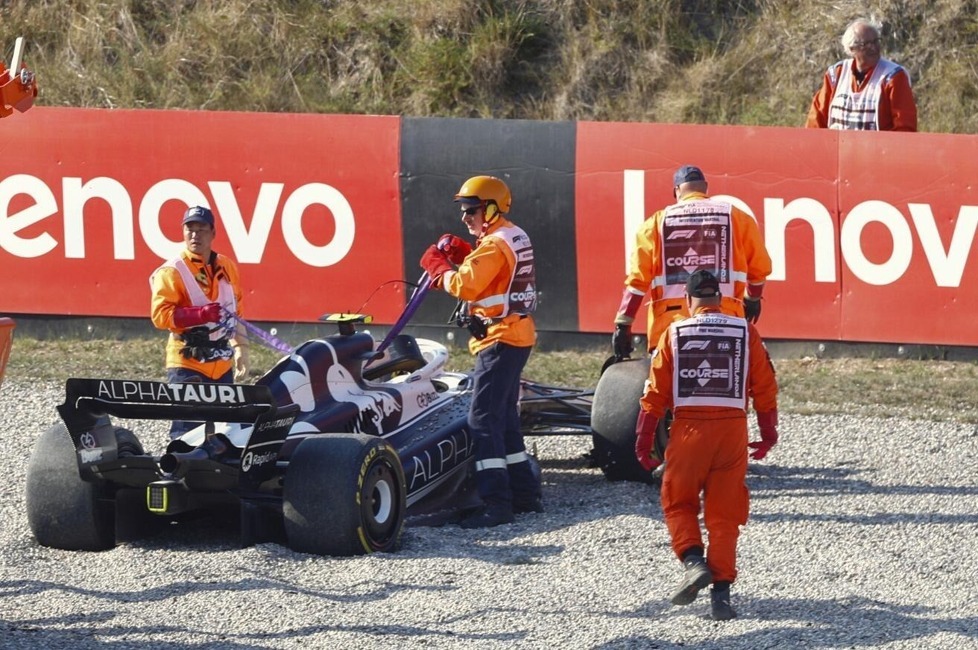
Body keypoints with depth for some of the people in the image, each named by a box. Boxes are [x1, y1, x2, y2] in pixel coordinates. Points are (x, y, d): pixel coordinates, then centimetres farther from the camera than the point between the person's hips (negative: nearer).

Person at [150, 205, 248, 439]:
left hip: (222, 365, 6)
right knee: (187, 430, -13)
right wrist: (201, 315, -26)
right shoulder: (172, 272, -8)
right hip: (187, 365, -6)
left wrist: (241, 351, 21)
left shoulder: (227, 267, 12)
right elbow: (160, 315, -17)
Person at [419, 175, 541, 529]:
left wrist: (436, 264, -6)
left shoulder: (494, 244, -16)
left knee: (483, 420, -12)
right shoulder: (515, 237, 14)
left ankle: (495, 503, -17)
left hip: (499, 338, -11)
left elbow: (464, 286, -21)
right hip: (518, 336, 11)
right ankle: (525, 492, 23)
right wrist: (460, 252, 9)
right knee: (505, 418, 18)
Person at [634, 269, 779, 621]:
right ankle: (721, 589, -1)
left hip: (689, 429, -1)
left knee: (678, 503, 14)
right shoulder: (745, 332, 5)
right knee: (724, 514, 6)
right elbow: (765, 387, 8)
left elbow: (655, 392, 2)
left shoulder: (674, 334, 2)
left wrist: (643, 440, 8)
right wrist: (768, 434, 19)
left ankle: (693, 561, -10)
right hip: (733, 428, 1)